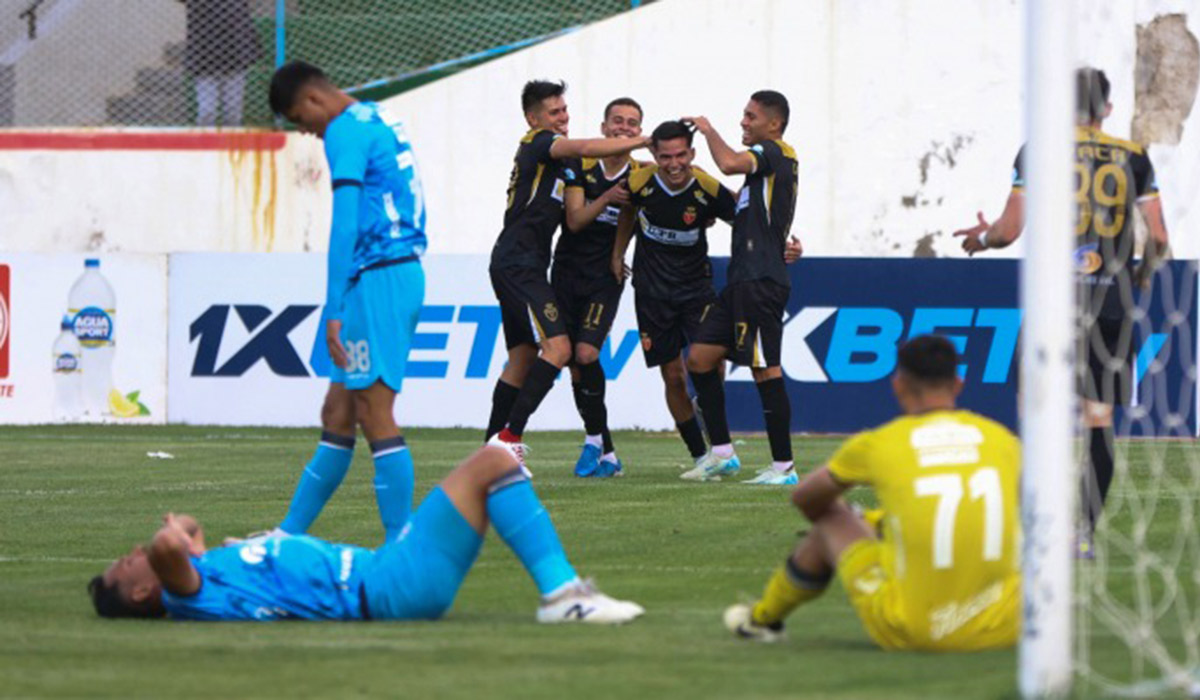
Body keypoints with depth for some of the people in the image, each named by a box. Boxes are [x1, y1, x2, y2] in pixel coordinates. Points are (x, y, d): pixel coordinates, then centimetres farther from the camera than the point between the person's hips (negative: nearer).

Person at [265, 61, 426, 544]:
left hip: (376, 281, -10)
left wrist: (335, 311, -19)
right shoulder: (381, 122, 19)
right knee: (337, 414, 14)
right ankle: (290, 535, 21)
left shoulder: (345, 133, -10)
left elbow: (345, 226, -17)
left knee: (376, 417, -9)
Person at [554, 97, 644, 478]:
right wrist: (606, 198, -23)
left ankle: (595, 439, -2)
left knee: (586, 354, -20)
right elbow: (575, 220, -9)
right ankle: (606, 455, 10)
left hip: (605, 278, -2)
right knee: (575, 367, 1)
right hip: (568, 272, 2)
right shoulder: (581, 164, -2)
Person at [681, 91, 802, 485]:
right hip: (744, 279, 10)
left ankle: (784, 466, -5)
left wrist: (708, 130, -10)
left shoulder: (773, 152, -7)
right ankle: (722, 453, 11)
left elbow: (730, 163, -25)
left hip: (761, 281, -10)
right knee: (700, 357, 9)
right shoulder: (770, 162, 21)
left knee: (765, 369, -8)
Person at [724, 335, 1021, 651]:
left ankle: (764, 618, 49)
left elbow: (804, 499, 18)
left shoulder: (877, 445, -2)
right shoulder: (1003, 440, 3)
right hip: (1000, 632, 1)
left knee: (832, 519, 23)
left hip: (909, 633, -1)